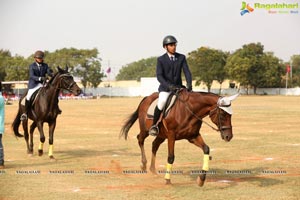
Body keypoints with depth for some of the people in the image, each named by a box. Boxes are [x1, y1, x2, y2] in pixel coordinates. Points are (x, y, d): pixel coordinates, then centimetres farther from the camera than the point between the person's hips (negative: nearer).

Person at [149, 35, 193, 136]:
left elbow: (187, 72, -3)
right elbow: (159, 75, -13)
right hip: (165, 88, -4)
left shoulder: (181, 58, 4)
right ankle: (154, 125, -16)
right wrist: (168, 86, -28)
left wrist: (189, 84, -21)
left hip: (178, 87, 4)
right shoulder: (161, 59, -4)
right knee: (162, 102, -30)